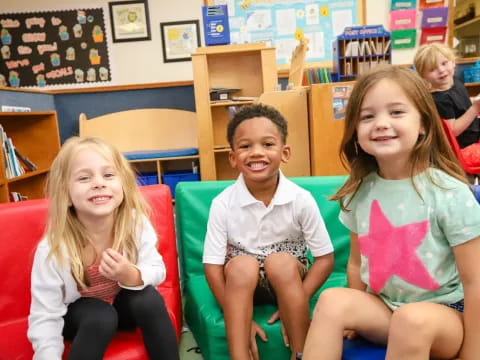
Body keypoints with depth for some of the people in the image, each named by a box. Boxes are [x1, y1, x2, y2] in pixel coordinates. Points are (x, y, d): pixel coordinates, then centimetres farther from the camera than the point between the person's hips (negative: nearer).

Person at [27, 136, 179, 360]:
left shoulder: (137, 223, -24)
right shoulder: (52, 250, -28)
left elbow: (158, 271, -15)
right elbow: (45, 319, -23)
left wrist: (132, 276, -35)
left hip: (124, 304, 2)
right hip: (77, 314, -2)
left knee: (150, 299, -26)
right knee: (100, 317, -31)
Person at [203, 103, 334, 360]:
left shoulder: (301, 200, -18)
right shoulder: (223, 204, -18)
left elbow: (325, 258, -10)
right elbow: (212, 266, -14)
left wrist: (298, 302, -20)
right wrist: (240, 318, -19)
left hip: (288, 281, 1)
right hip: (242, 284, 0)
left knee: (281, 261, -31)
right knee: (242, 265, -31)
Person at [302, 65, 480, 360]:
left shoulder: (450, 193, -17)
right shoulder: (360, 192, -3)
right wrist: (358, 315, 0)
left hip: (445, 313, -3)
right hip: (383, 308, 4)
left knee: (411, 319, -34)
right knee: (332, 300, -23)